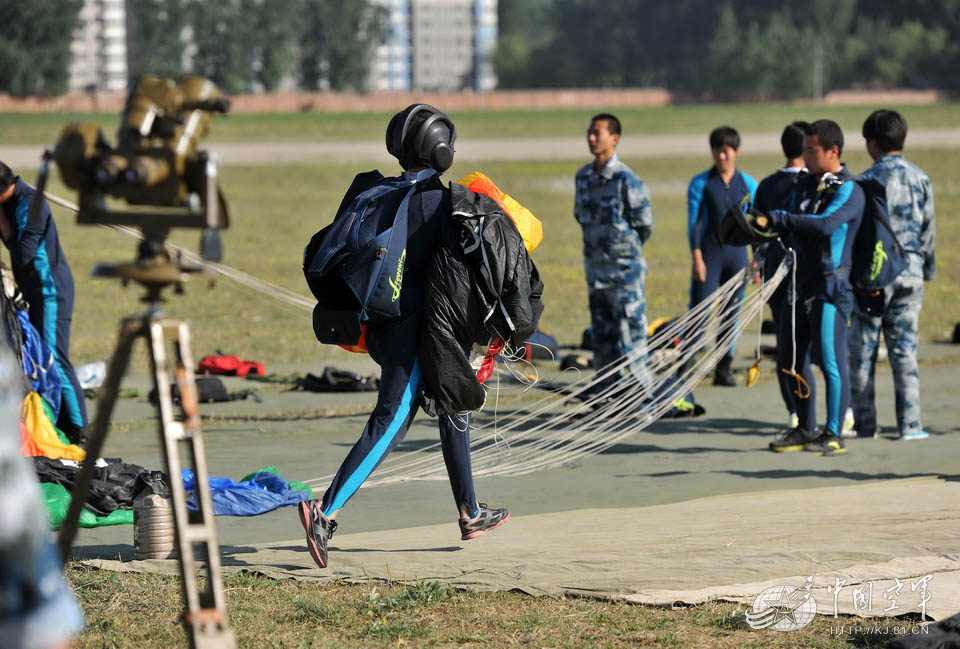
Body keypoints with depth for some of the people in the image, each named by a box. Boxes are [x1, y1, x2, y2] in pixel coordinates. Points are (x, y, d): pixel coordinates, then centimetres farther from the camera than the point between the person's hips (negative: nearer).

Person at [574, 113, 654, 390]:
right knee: (602, 336, 11)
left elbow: (645, 224, -6)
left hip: (625, 270, -7)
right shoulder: (583, 176, 8)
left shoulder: (626, 179, -12)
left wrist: (625, 248, 5)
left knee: (630, 333, -8)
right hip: (595, 268, 7)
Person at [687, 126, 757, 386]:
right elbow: (693, 223, -2)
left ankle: (723, 369, 12)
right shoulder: (700, 184, 0)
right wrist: (697, 258, -11)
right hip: (709, 254, -3)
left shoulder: (748, 184, 7)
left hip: (737, 254, 3)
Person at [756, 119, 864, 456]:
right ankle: (805, 430, 21)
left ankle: (834, 434, -1)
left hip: (831, 283, -8)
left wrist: (775, 219, -26)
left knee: (830, 359, -7)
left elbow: (826, 223, -25)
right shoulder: (804, 186, 16)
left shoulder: (848, 190, -9)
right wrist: (761, 220, -8)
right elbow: (791, 224, 14)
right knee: (792, 358, 10)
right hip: (802, 282, 8)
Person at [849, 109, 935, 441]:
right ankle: (910, 424, 1)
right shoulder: (920, 178, 3)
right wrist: (928, 269, 19)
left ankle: (865, 423, 7)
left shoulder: (865, 181, -9)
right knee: (905, 348, 6)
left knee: (863, 350, 6)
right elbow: (928, 229, 8)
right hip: (910, 270, 3)